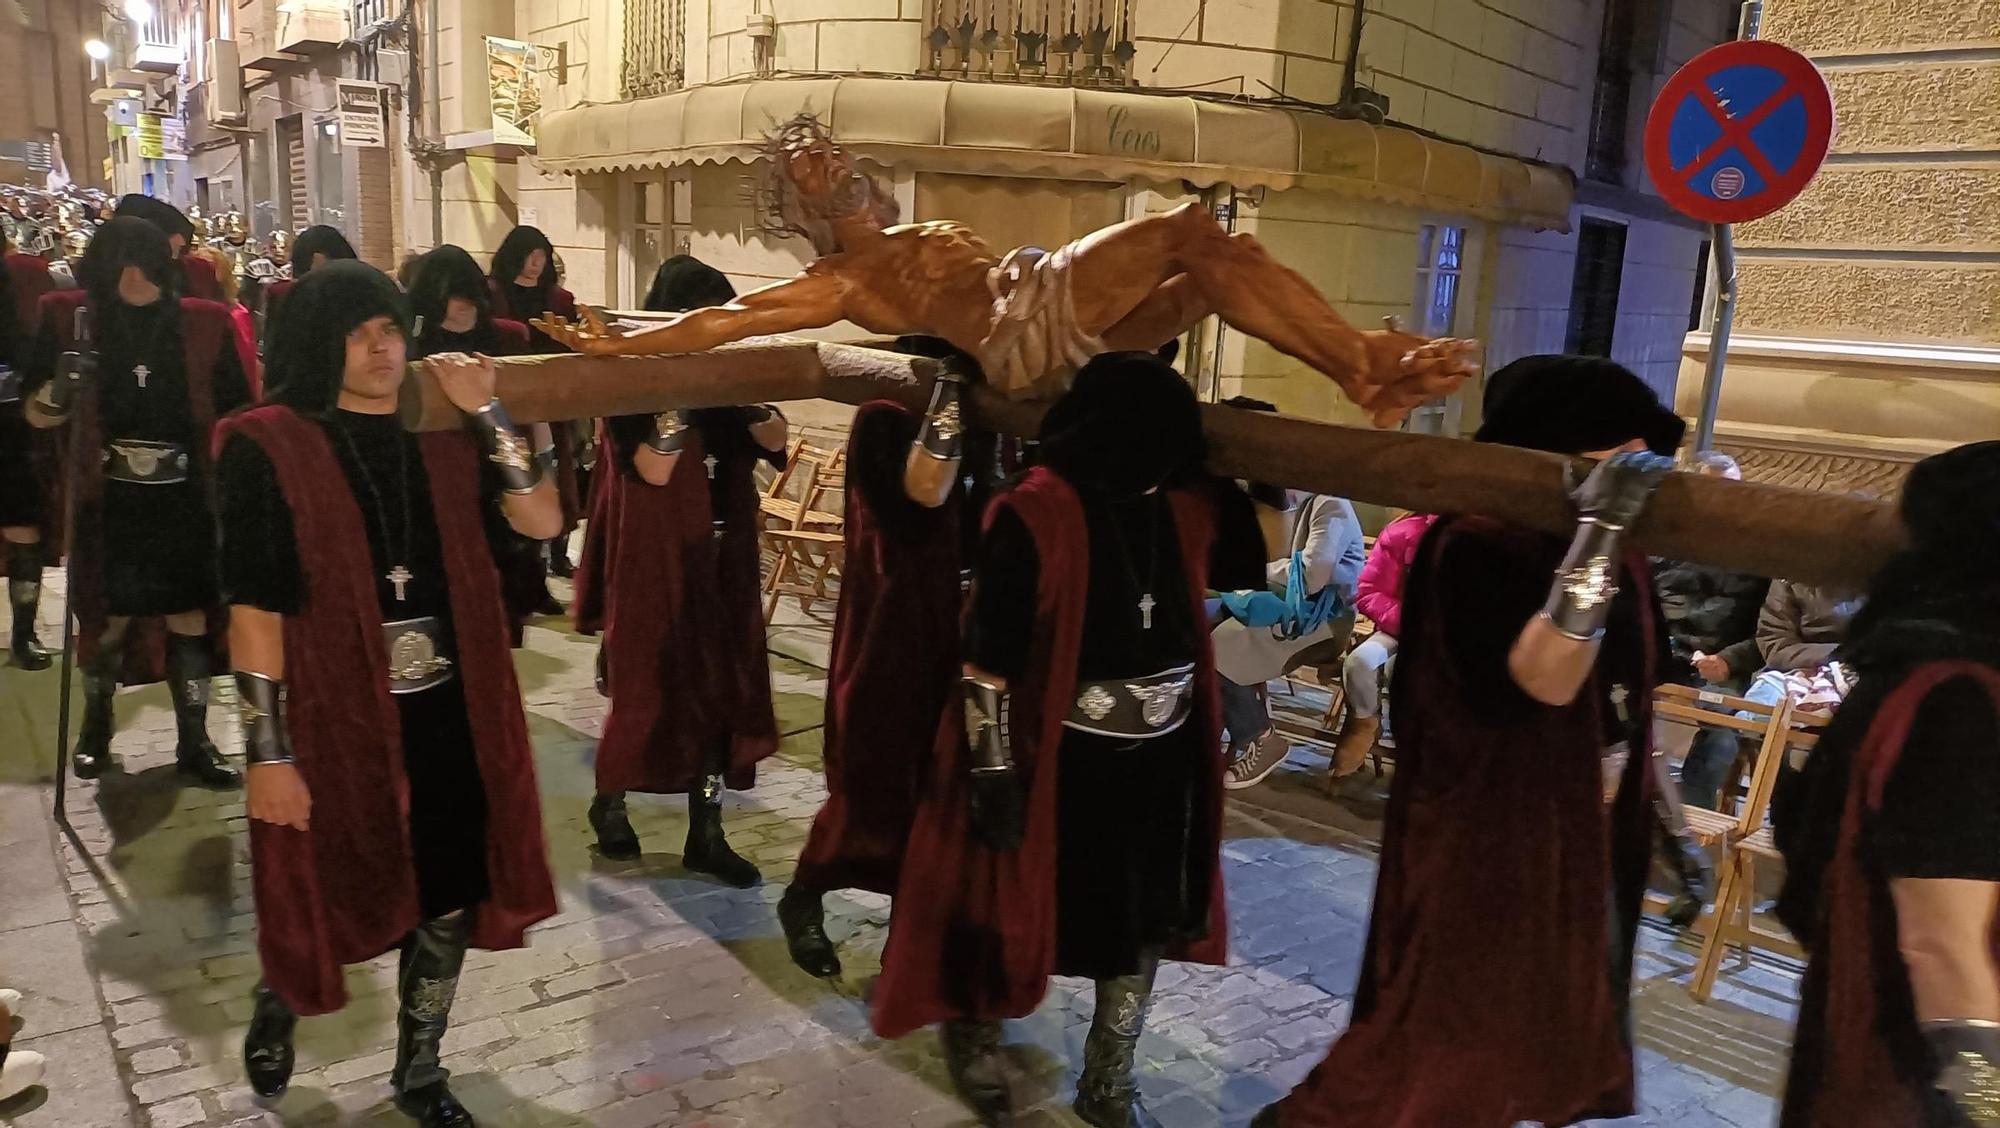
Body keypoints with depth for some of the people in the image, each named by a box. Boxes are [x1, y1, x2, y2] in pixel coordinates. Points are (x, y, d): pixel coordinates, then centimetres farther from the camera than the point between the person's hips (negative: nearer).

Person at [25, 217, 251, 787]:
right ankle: (96, 724, 35)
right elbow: (39, 415, 1)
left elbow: (236, 411, 5)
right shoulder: (71, 319, -3)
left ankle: (194, 742, 15)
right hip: (108, 499, 0)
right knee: (107, 619, 10)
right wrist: (58, 388, -21)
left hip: (187, 498, 0)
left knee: (191, 617, 3)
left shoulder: (203, 322, -2)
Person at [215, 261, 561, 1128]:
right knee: (324, 895, 15)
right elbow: (254, 607, -12)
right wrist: (267, 752, -13)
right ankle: (277, 1006, 50)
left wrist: (485, 412, -13)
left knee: (450, 894, 12)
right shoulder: (270, 447, -9)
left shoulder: (443, 433, 3)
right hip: (334, 716, -3)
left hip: (449, 710, 4)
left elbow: (541, 521, -8)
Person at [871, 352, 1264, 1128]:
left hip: (1162, 755, 6)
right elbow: (986, 659, -19)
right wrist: (992, 769, -18)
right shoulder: (1034, 515, -21)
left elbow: (1261, 557, 14)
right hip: (1057, 758, -5)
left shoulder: (1184, 504, -3)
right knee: (1019, 908, 13)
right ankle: (974, 1030, 44)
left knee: (1143, 919, 17)